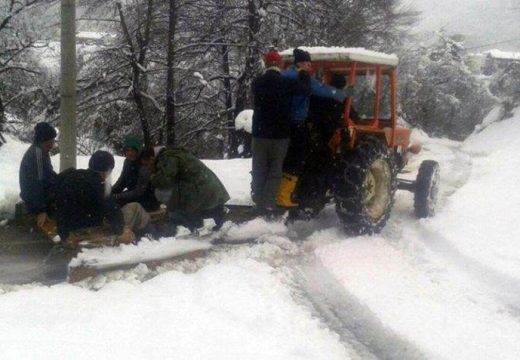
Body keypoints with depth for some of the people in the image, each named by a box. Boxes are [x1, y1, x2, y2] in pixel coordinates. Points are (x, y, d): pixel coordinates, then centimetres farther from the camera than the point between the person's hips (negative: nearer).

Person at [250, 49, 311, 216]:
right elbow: (306, 90, 0)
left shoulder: (257, 83, 1)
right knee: (275, 172, 3)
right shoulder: (287, 83, -9)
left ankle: (258, 201, 9)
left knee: (259, 171, 10)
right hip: (280, 134, -2)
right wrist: (304, 74, 18)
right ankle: (268, 205, -6)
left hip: (260, 133, 2)